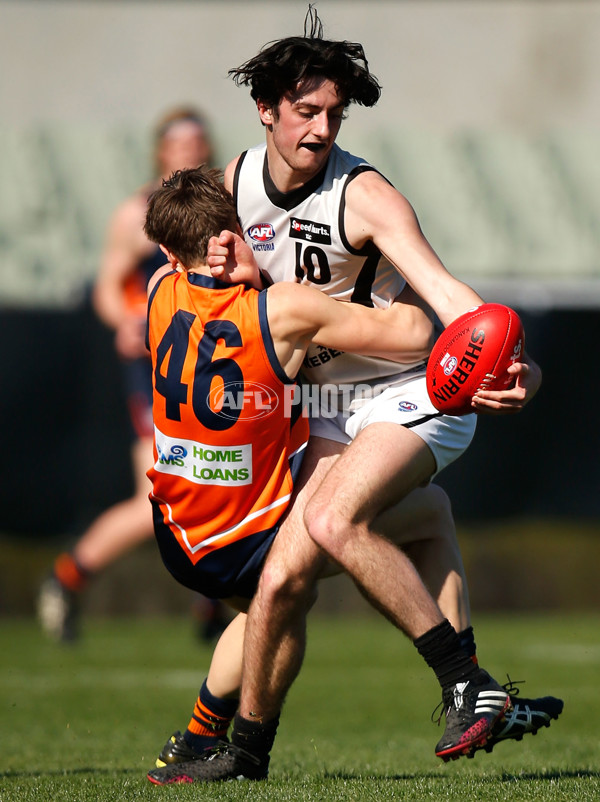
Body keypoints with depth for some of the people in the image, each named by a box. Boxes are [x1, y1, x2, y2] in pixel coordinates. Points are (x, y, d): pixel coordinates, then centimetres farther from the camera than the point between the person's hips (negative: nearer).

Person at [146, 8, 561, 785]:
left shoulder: (365, 196, -18)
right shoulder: (238, 179, 2)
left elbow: (440, 288, -33)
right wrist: (227, 265, 3)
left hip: (412, 395, -6)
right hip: (330, 410, 6)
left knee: (335, 522, -32)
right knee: (284, 577, -7)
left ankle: (468, 686, -30)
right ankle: (247, 749, 12)